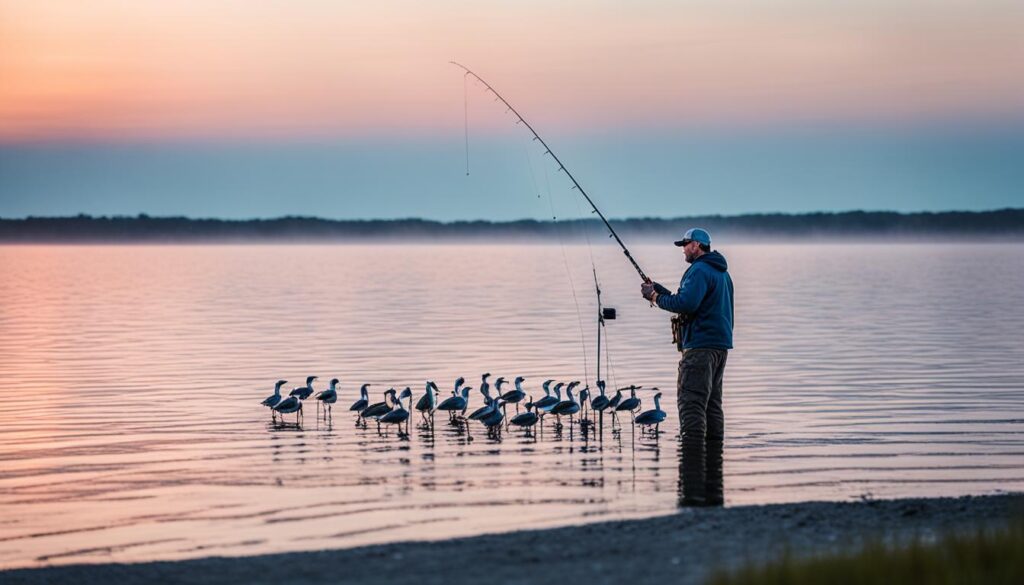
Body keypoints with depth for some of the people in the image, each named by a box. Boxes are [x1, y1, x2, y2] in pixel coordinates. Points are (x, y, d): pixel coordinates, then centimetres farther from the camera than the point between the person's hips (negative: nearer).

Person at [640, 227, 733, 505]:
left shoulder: (699, 270, -12)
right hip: (720, 346, 10)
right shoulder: (721, 272, 21)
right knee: (712, 408, 11)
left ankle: (693, 486, -18)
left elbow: (686, 304, -23)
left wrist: (656, 297, -11)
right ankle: (714, 489, 11)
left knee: (691, 407, -12)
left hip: (700, 347, -10)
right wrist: (660, 291, 20)